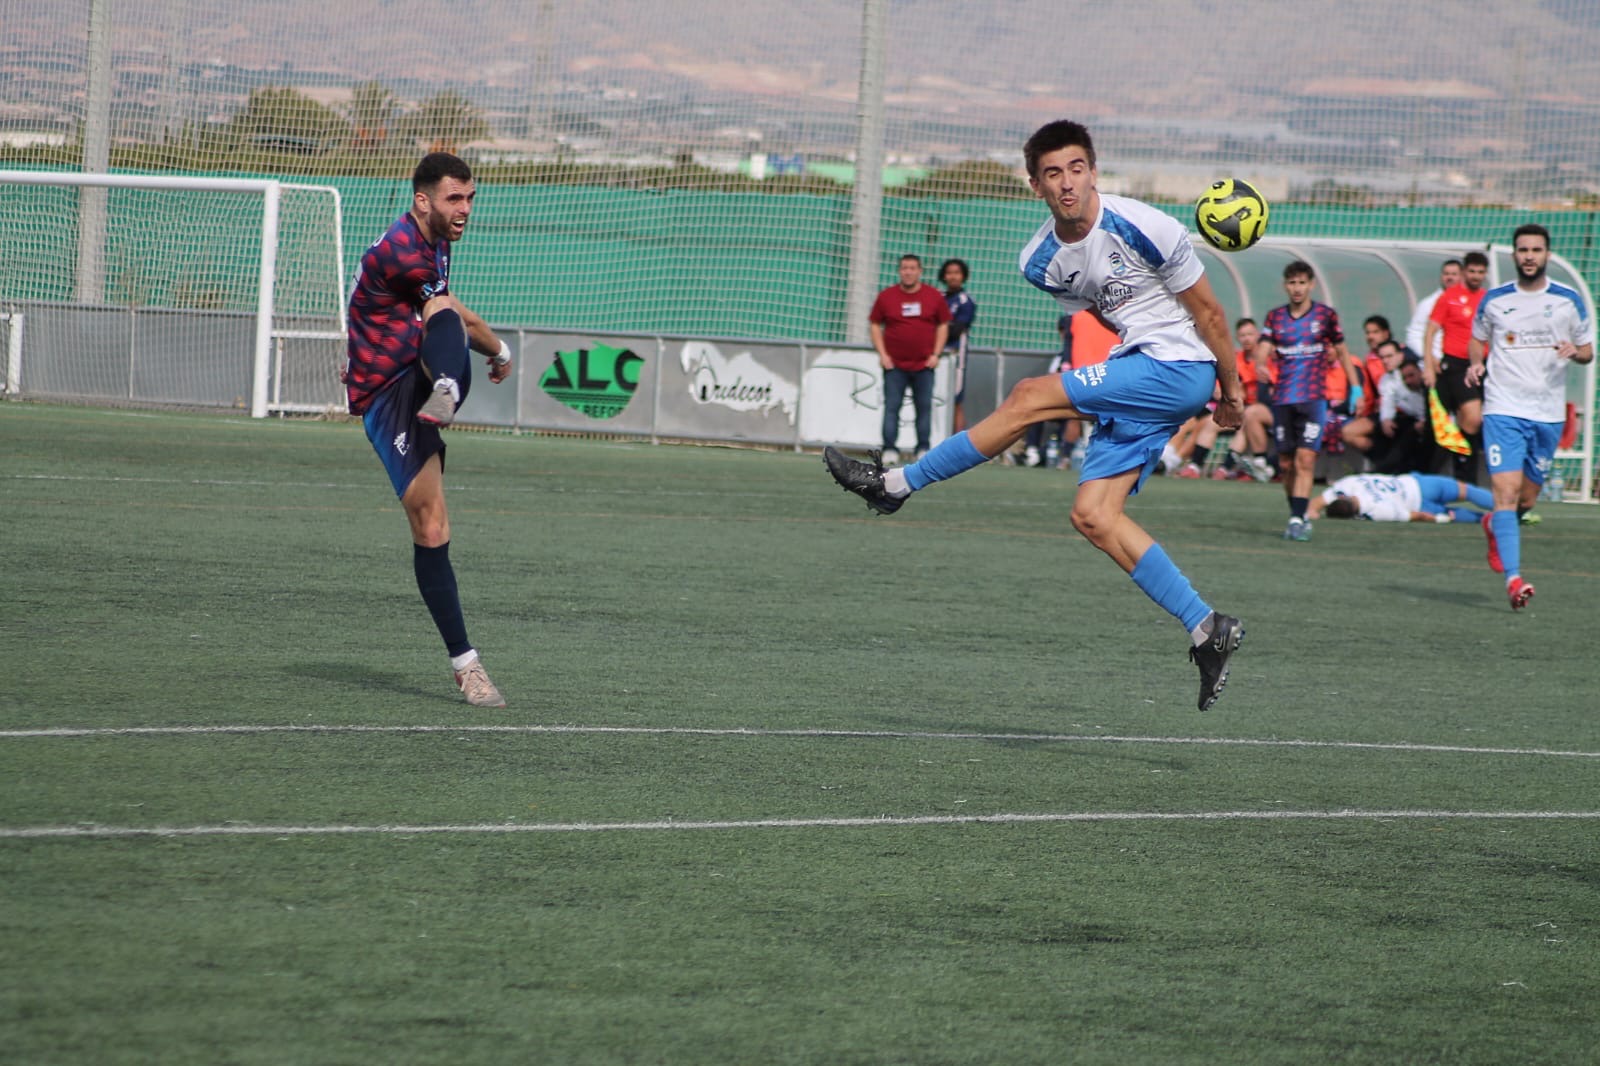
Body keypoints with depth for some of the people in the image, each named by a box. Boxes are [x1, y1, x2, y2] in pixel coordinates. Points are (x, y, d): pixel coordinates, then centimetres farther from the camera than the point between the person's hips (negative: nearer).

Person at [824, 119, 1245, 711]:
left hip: (1179, 369, -8)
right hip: (1136, 375, 8)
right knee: (1093, 515, -5)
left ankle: (895, 484, -6)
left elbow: (1207, 310, -6)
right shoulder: (1040, 262, 3)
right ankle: (1207, 630, -3)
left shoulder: (1143, 228, -17)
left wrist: (1231, 388, 0)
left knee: (1031, 396, -17)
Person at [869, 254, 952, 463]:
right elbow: (875, 326, 9)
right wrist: (882, 354, -1)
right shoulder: (886, 296, 4)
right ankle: (890, 449, -4)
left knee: (925, 407, 0)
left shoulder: (934, 296, 5)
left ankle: (923, 448, 7)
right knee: (891, 407, -5)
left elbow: (943, 326, 11)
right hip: (894, 365, 0)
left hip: (924, 365, 0)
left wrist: (935, 354, 2)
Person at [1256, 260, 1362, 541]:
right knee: (1287, 463, 5)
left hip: (1313, 398, -3)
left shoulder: (1325, 315, 5)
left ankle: (1297, 520, -18)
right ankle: (1297, 514, 19)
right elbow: (1263, 349, -2)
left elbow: (1341, 351, 13)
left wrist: (1356, 387, 8)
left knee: (1306, 459, -14)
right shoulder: (1275, 317, 9)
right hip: (1282, 398, 3)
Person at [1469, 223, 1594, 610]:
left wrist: (1574, 351, -12)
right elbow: (1478, 339, 19)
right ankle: (1513, 577, -23)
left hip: (1548, 414, 2)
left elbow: (1588, 351, 11)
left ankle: (1494, 527, 45)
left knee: (1527, 499, 11)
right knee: (1506, 491, -17)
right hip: (1503, 409, -2)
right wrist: (1475, 364, -2)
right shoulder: (1494, 300, 4)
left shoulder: (1569, 301, 3)